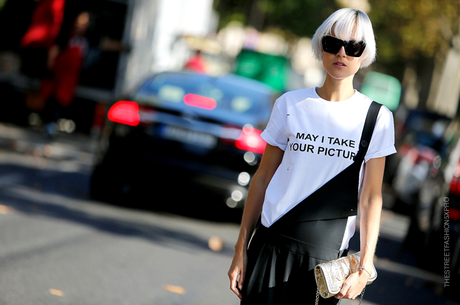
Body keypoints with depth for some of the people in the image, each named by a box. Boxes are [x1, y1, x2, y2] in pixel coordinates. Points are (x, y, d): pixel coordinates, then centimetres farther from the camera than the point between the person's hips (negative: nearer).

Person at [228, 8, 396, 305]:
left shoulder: (377, 118, 0)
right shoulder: (290, 104, 3)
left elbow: (371, 197, -2)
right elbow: (263, 178, 6)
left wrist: (365, 267, -10)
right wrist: (240, 250, 4)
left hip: (328, 252, -1)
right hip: (273, 244, 1)